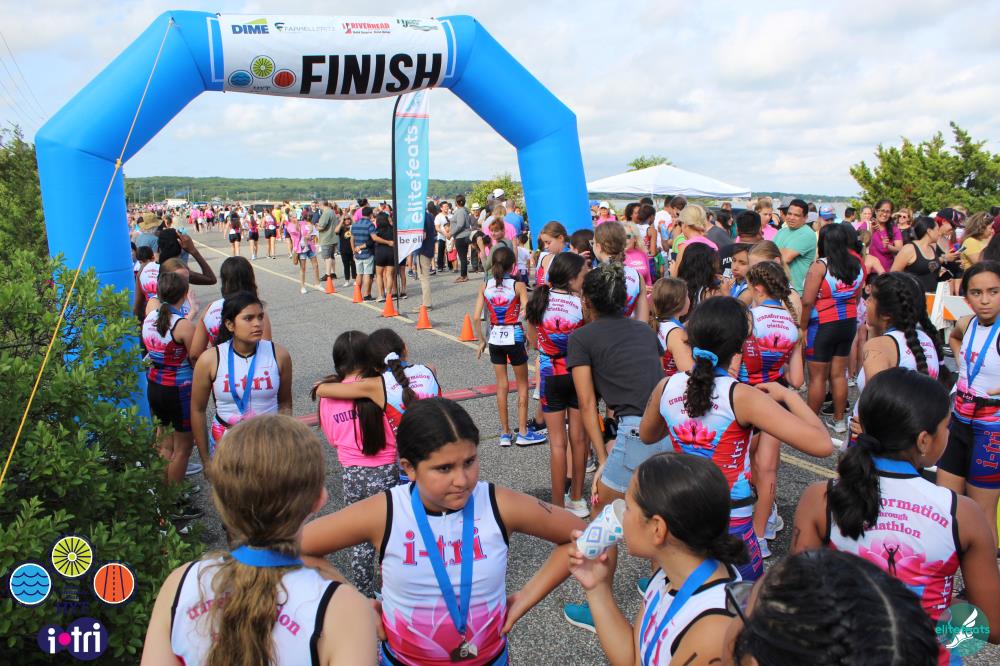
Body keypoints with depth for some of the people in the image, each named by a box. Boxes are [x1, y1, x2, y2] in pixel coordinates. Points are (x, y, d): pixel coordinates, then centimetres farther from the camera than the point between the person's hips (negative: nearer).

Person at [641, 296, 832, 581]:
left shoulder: (666, 387, -8)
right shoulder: (741, 397, -22)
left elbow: (646, 436, 13)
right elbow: (822, 445, -25)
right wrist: (788, 395, -11)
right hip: (732, 525, -4)